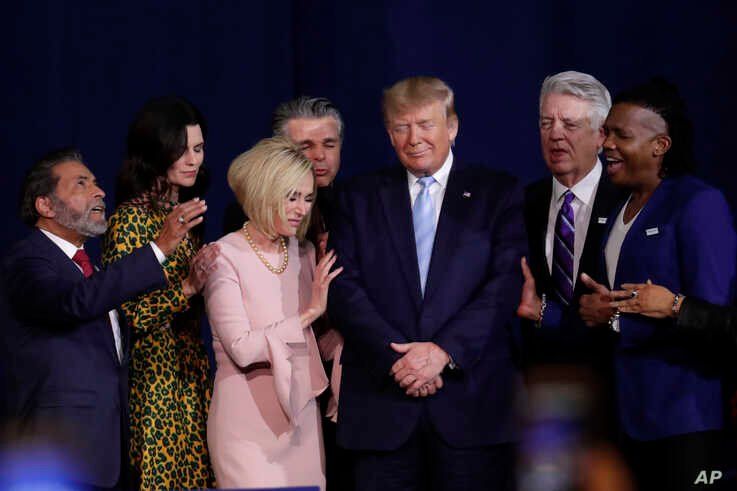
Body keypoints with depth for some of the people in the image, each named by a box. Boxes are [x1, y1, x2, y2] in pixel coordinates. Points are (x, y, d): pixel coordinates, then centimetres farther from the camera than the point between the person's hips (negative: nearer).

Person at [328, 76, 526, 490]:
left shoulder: (499, 193, 8)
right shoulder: (359, 199, 12)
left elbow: (507, 284, -3)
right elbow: (344, 289, 3)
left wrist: (444, 350, -14)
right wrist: (396, 358, -11)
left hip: (473, 401, -1)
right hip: (382, 403, 1)